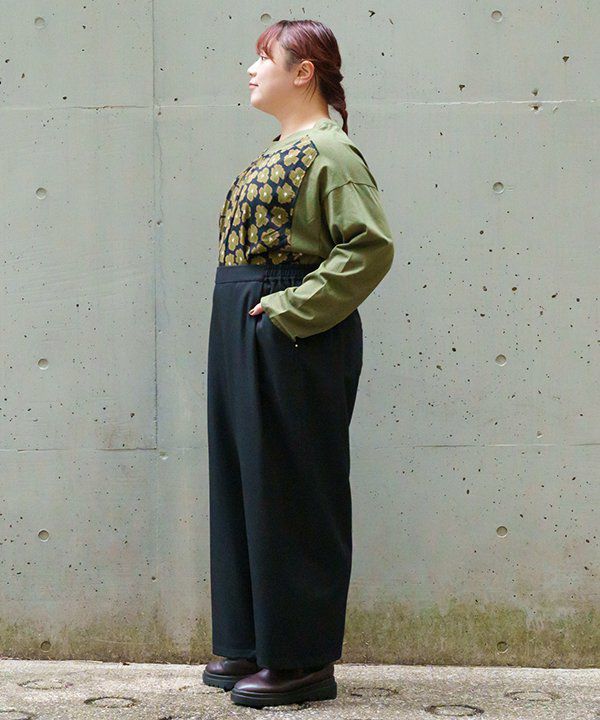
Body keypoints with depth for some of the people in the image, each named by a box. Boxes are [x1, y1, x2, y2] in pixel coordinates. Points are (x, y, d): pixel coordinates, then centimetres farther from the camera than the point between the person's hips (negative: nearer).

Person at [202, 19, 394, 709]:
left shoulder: (328, 152, -12)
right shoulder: (277, 152, 17)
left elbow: (370, 246, -22)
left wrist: (291, 308, -22)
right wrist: (249, 317, 13)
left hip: (291, 339, -10)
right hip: (243, 338, 10)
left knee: (289, 492, -3)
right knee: (244, 484, 13)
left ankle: (302, 660, 7)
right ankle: (253, 644, 24)